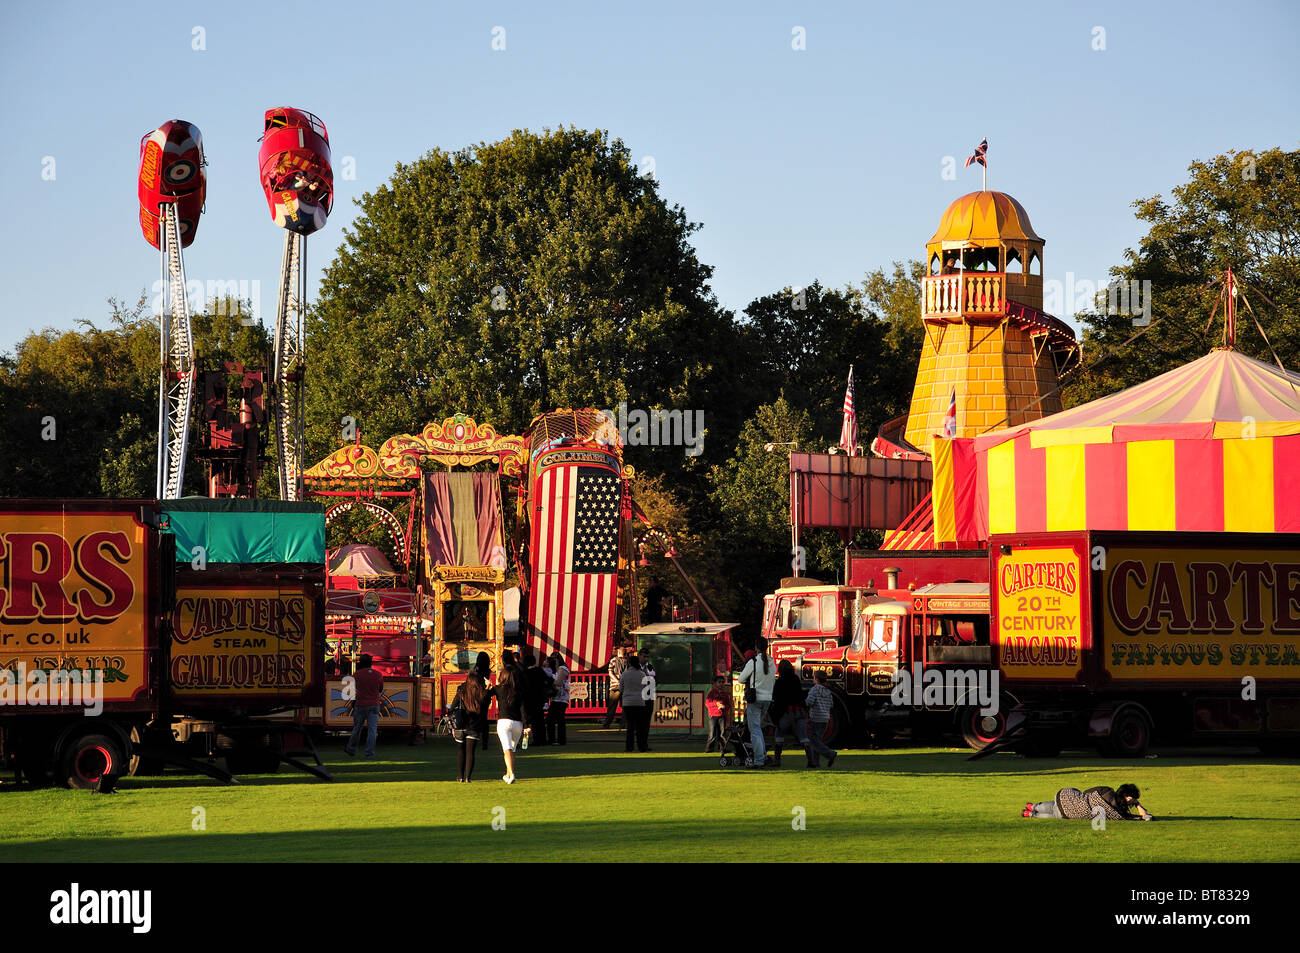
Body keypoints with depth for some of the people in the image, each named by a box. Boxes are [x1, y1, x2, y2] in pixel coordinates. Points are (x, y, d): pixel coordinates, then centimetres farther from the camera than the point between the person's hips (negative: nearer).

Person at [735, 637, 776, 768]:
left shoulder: (753, 662, -12)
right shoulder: (772, 663, 6)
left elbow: (740, 679, -1)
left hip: (755, 699, -6)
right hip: (768, 699, 6)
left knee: (755, 730, -3)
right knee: (758, 727, 21)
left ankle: (759, 760, -8)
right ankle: (763, 755, 14)